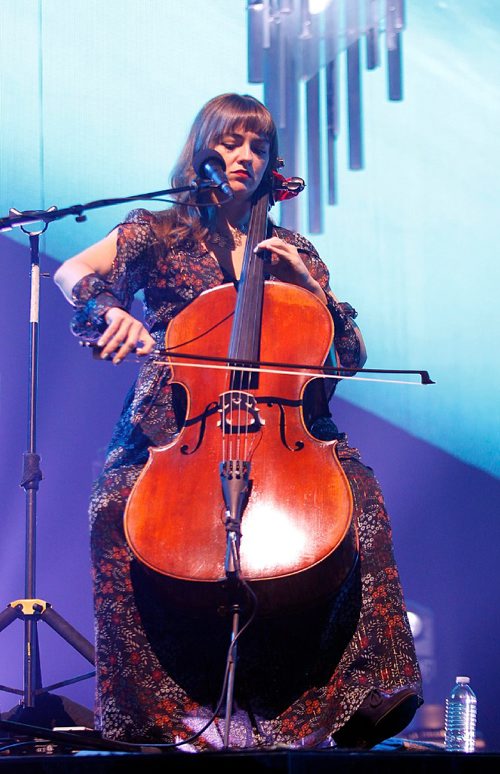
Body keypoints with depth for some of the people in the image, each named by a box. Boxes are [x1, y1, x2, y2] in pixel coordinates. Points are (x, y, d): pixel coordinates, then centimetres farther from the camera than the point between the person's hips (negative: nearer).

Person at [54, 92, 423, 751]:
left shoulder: (293, 253, 19)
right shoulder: (162, 232, 12)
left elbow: (352, 357, 14)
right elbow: (75, 272, -6)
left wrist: (310, 286, 0)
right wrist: (111, 310, -27)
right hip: (173, 427, -1)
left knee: (359, 495, -28)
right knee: (119, 506, -32)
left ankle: (319, 702, -22)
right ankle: (175, 702, -22)